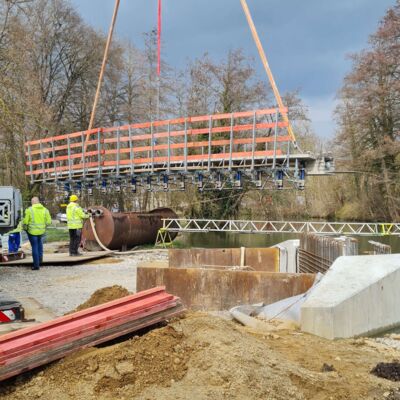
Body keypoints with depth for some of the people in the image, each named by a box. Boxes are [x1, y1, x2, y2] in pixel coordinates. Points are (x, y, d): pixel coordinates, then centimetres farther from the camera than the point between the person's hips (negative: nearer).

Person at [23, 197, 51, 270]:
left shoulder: (29, 210, -10)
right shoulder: (45, 210, 0)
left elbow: (25, 221, -9)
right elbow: (48, 221, -1)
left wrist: (25, 228, 10)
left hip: (32, 231, -3)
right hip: (41, 231, 3)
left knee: (34, 247, 3)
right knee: (39, 242, 29)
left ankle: (36, 265, 6)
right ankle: (40, 258, 26)